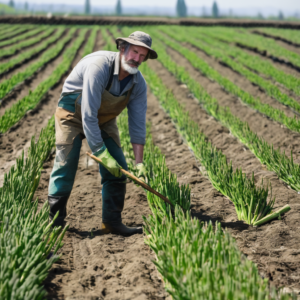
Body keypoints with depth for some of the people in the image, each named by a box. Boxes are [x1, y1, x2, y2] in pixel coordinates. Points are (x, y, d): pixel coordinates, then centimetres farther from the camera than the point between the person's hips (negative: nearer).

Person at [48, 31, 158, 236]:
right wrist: (101, 153, -34)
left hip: (105, 119, 6)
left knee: (118, 169, -4)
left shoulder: (138, 84, -14)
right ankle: (54, 222, -3)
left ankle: (112, 222, 5)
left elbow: (138, 124, -8)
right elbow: (88, 115, -35)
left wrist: (139, 162, -16)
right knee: (65, 165, -13)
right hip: (73, 113, -6)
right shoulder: (99, 66, -34)